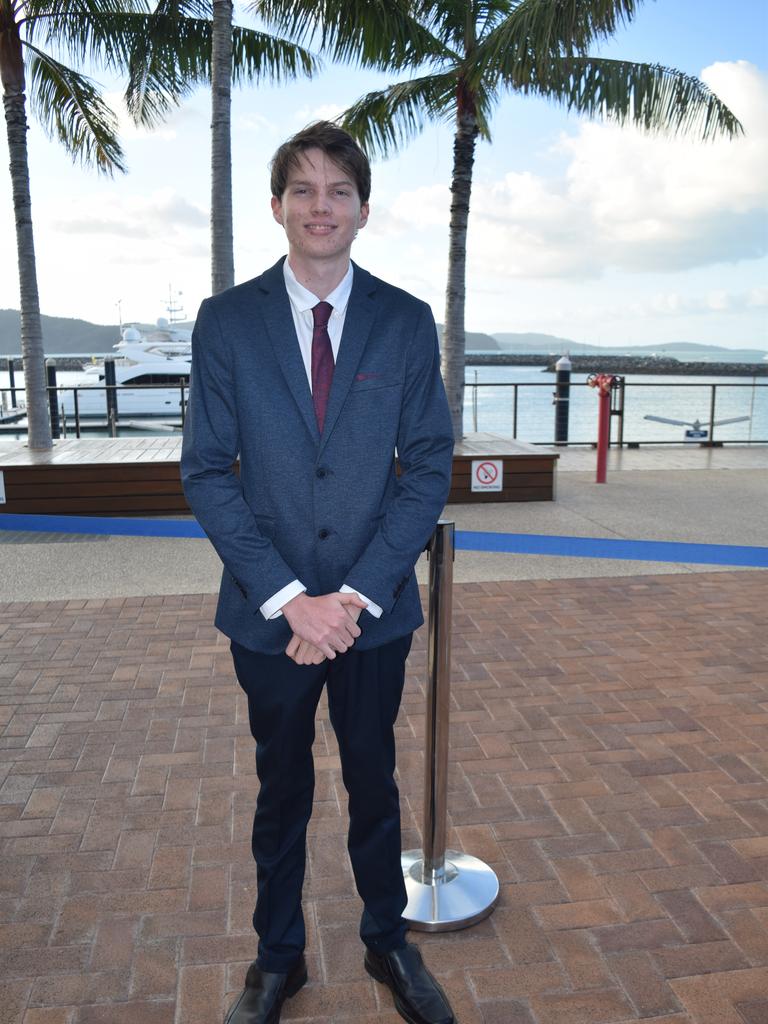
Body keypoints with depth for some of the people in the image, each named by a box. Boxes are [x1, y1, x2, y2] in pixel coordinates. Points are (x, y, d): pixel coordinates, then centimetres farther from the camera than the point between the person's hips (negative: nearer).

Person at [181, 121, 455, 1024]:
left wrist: (358, 593, -13)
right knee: (281, 790, 17)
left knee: (373, 782, 18)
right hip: (268, 611, 0)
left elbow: (429, 465, -4)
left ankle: (387, 943, 43)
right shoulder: (225, 320, -3)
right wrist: (287, 597, -14)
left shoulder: (407, 322, -2)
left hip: (376, 610, 1)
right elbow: (206, 470, -6)